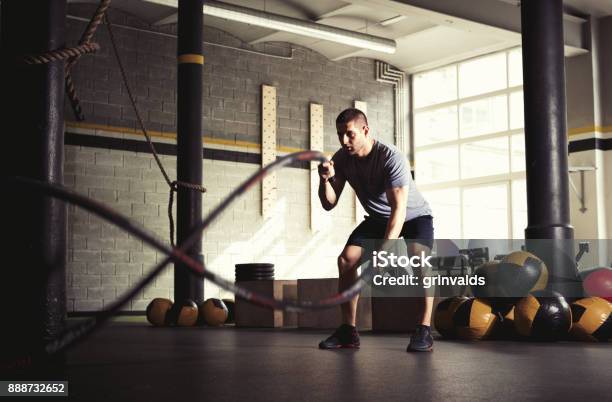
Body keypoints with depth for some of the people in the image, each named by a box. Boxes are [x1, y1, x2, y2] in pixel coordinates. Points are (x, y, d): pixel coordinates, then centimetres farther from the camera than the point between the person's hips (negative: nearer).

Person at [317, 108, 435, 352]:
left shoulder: (391, 158, -32)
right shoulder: (342, 159, -14)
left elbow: (399, 209, -38)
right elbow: (329, 204, -11)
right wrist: (325, 180, -33)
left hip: (414, 216, -5)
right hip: (378, 218, 5)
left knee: (417, 257, -33)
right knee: (346, 259, -12)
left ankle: (424, 330, -27)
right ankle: (349, 331, -4)